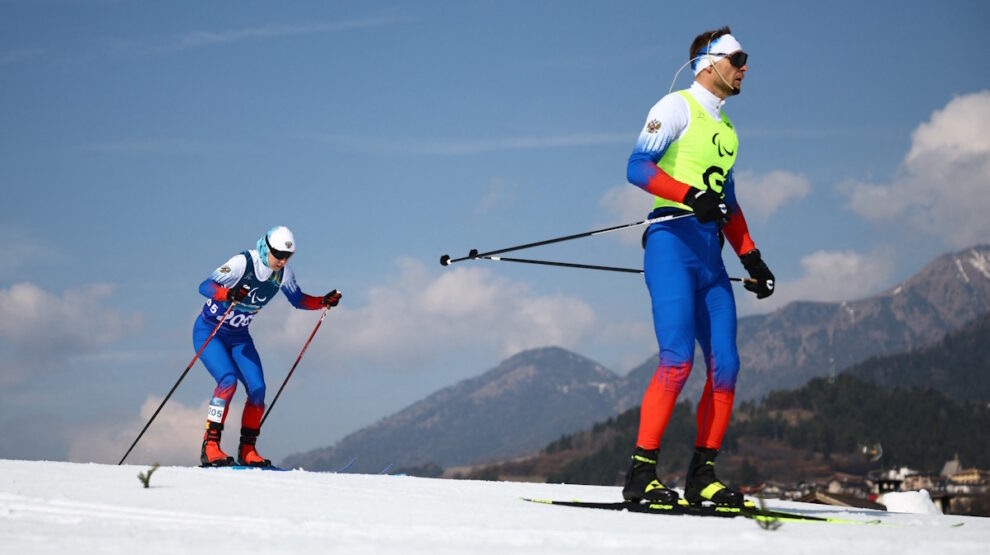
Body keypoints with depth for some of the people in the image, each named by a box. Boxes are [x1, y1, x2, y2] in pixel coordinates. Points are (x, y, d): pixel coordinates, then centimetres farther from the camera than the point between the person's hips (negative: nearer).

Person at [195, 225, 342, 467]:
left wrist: (324, 302, -9)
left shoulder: (283, 273, -8)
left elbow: (298, 300, 9)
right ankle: (210, 446, -20)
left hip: (239, 337, 6)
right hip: (209, 332, -6)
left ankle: (247, 450, 6)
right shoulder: (242, 263, -26)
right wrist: (227, 294, -54)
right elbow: (204, 286, -34)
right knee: (228, 380, -27)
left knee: (258, 390, -9)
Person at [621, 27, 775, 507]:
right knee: (678, 359, -19)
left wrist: (751, 258, 20)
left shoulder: (726, 127, 25)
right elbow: (638, 167, -12)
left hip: (711, 255, 8)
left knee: (725, 366, -2)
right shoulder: (677, 107, 1)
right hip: (672, 242, -8)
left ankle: (702, 475, 4)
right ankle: (641, 473, -15)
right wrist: (691, 196, -26)